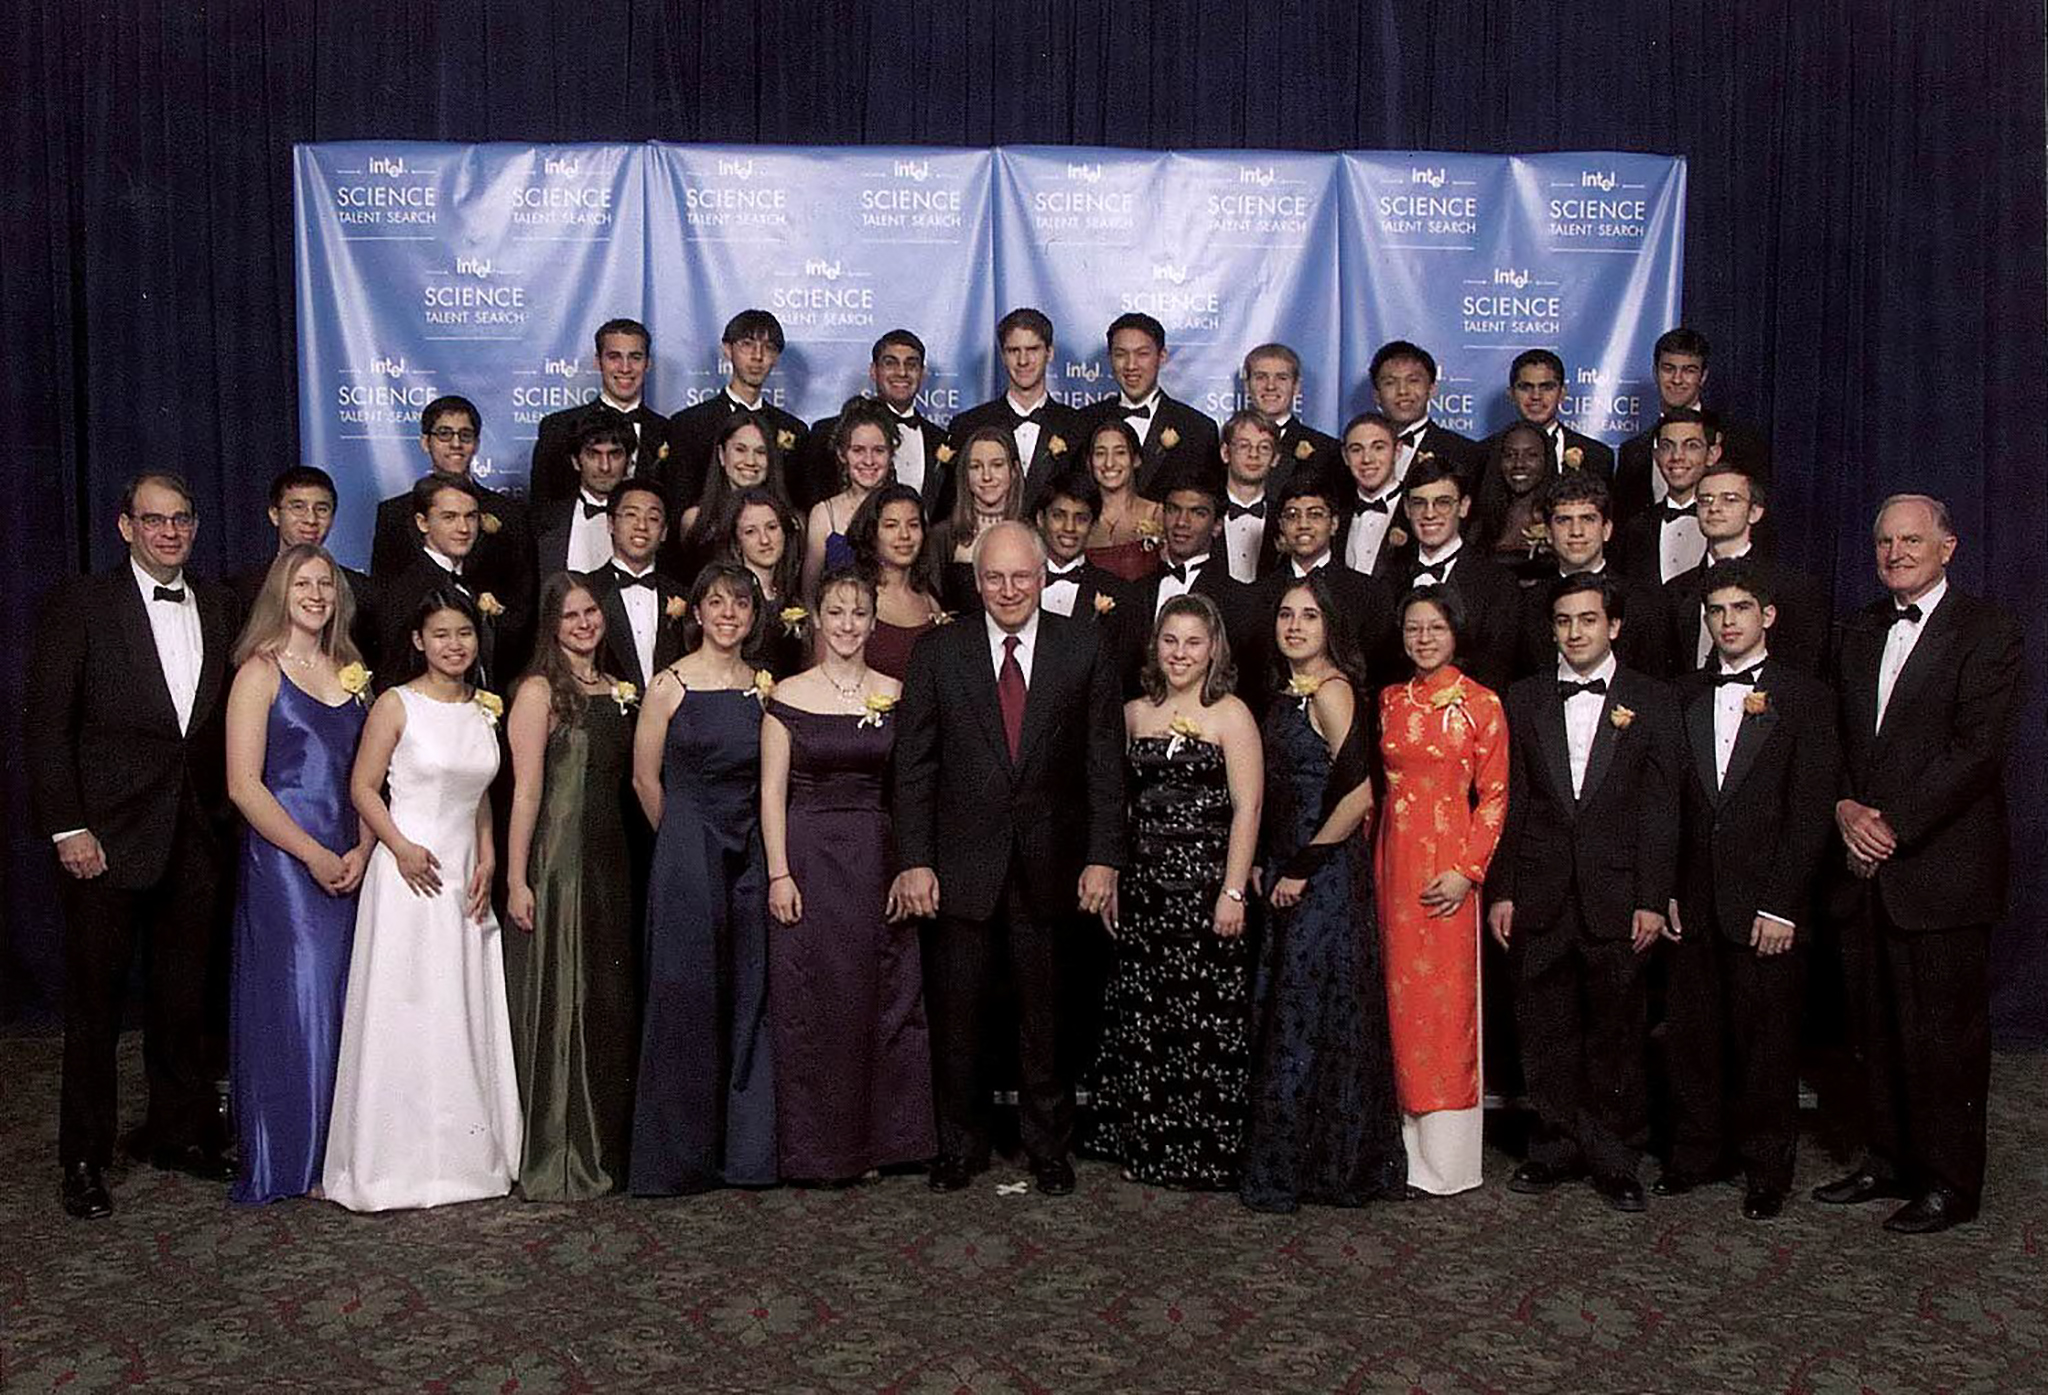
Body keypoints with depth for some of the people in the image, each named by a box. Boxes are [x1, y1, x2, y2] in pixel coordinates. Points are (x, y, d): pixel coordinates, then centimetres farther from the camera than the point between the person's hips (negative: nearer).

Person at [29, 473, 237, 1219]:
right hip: (108, 837, -4)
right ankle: (84, 1158, 18)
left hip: (196, 837, 4)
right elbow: (45, 722, -7)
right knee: (95, 1001, 6)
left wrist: (226, 812, 2)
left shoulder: (218, 608, 9)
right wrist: (66, 827, -12)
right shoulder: (80, 604, -4)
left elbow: (229, 715, 9)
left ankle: (181, 1131, 28)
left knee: (183, 996, 13)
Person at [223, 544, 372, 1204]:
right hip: (280, 863, -5)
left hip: (349, 864, 5)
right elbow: (243, 784, -11)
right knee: (289, 1004, -3)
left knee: (340, 1002, 7)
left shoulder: (351, 673, 13)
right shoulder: (260, 672, -4)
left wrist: (362, 849, -3)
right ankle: (281, 1161, 8)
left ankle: (334, 1151, 17)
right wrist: (314, 855, -13)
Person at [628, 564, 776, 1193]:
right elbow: (645, 777, 0)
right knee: (686, 995, -1)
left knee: (748, 998, 6)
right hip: (687, 854, -4)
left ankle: (745, 1148, 17)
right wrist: (686, 839, 8)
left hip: (749, 855, 4)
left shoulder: (765, 687, 8)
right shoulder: (670, 685, -4)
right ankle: (678, 1156, 10)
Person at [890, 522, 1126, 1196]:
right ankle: (960, 1145, 26)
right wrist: (914, 861, -6)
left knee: (1047, 1017, 10)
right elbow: (914, 766, 0)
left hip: (1050, 870, 0)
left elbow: (1105, 766, 1)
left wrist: (1103, 858, -5)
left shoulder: (1082, 653, 1)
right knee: (956, 1019, 9)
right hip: (962, 868, 0)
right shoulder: (937, 654, 1)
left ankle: (1048, 1146, 27)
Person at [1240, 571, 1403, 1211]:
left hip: (1325, 877, -9)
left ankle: (1301, 1170, 12)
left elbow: (1358, 795, -21)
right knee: (1283, 1012, 13)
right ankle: (1284, 1162, 25)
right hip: (1287, 873, 9)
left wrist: (1304, 866, -15)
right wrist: (1271, 866, 11)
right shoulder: (1288, 691, 13)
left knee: (1309, 1019, 0)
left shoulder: (1332, 690, -14)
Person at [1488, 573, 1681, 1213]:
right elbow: (1509, 802, 6)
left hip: (1616, 898, -2)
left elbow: (1661, 809, -1)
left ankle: (1616, 1161, 18)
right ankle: (1556, 1149, 22)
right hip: (1539, 897, 2)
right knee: (1545, 1033, 8)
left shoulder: (1650, 701, 3)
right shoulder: (1524, 700, 8)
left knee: (1617, 1035, 6)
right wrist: (1500, 890, 1)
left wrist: (1653, 898, -6)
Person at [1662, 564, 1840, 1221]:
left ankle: (1766, 1168, 18)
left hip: (1766, 904, -4)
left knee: (1766, 1040, 4)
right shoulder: (1686, 696, 11)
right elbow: (1670, 801, 11)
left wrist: (1780, 905, -11)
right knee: (1690, 1035, 8)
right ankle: (1697, 1153, 23)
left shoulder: (1806, 697, -1)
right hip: (1693, 902, 4)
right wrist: (1665, 890, 3)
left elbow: (1812, 810, -6)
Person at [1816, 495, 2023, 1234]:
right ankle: (1887, 1160, 25)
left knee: (1944, 1030, 1)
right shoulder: (1860, 631, 15)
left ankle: (1949, 1183, 13)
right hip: (1867, 867, 6)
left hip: (1942, 867, -6)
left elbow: (1977, 750, -14)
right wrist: (1845, 806, -3)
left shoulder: (1986, 632, -6)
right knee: (1876, 1026, 12)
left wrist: (1893, 825, -16)